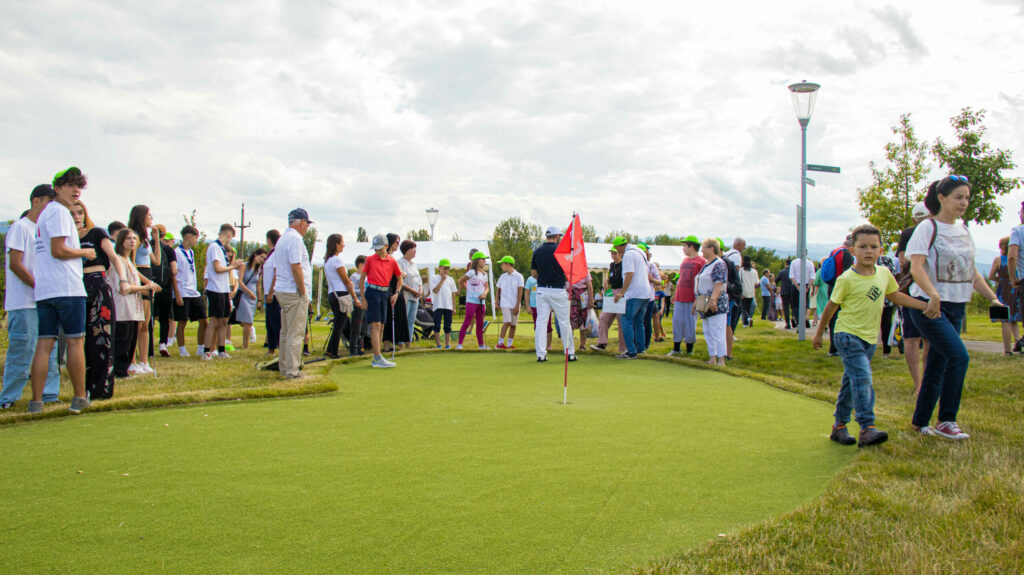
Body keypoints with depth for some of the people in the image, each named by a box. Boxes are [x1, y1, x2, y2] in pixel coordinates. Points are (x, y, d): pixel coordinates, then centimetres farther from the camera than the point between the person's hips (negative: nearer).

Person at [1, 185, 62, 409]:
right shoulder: (20, 227, -6)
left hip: (44, 301, 8)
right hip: (24, 303, -8)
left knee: (49, 349, 7)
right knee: (22, 351, -6)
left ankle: (49, 394, 12)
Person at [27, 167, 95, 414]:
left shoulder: (45, 212, 22)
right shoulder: (59, 211, -8)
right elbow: (58, 250, -15)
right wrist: (85, 252, -2)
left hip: (43, 289, 8)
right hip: (67, 287, -8)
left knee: (44, 344, 5)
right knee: (75, 341, 0)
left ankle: (36, 401, 2)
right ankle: (80, 398, 4)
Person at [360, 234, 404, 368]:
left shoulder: (392, 261, 7)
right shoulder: (370, 260, 1)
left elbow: (400, 278, 17)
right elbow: (362, 278, 5)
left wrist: (396, 293, 3)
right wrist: (363, 297, -1)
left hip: (385, 293, 4)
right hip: (372, 291, -4)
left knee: (381, 326, 7)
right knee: (376, 325, -11)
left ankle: (375, 359, 14)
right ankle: (378, 358, -15)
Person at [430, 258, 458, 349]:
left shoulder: (450, 279, 12)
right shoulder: (435, 278, 0)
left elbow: (453, 293, 14)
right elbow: (435, 290, -13)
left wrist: (454, 306, 9)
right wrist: (442, 280, -13)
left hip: (448, 306, 4)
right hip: (438, 306, -4)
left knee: (448, 326, 5)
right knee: (437, 325, -3)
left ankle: (447, 344, 10)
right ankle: (438, 345, 2)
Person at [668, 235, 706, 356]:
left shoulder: (701, 261, -5)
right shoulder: (684, 260, 17)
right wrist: (674, 295, 21)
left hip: (692, 299, -6)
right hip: (679, 298, 6)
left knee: (690, 323, -1)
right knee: (677, 321, 4)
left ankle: (689, 349, 9)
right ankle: (676, 348, 11)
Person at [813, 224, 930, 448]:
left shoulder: (884, 273, 3)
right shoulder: (847, 279, -14)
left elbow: (896, 296, 19)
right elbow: (832, 306, -4)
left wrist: (926, 306, 15)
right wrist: (819, 333, 3)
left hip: (870, 337, 6)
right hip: (848, 335, -6)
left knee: (851, 381, 13)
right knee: (862, 377, -18)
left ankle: (839, 426, 22)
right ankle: (867, 428, -20)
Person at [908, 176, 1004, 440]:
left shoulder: (963, 230, 13)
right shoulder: (928, 228, -8)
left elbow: (971, 271, 20)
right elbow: (916, 267, -20)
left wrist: (993, 298, 10)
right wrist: (933, 295, -34)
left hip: (956, 307, 7)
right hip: (929, 306, -7)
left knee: (937, 364, 8)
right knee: (959, 356, -17)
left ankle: (920, 422, 18)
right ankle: (946, 421, -5)